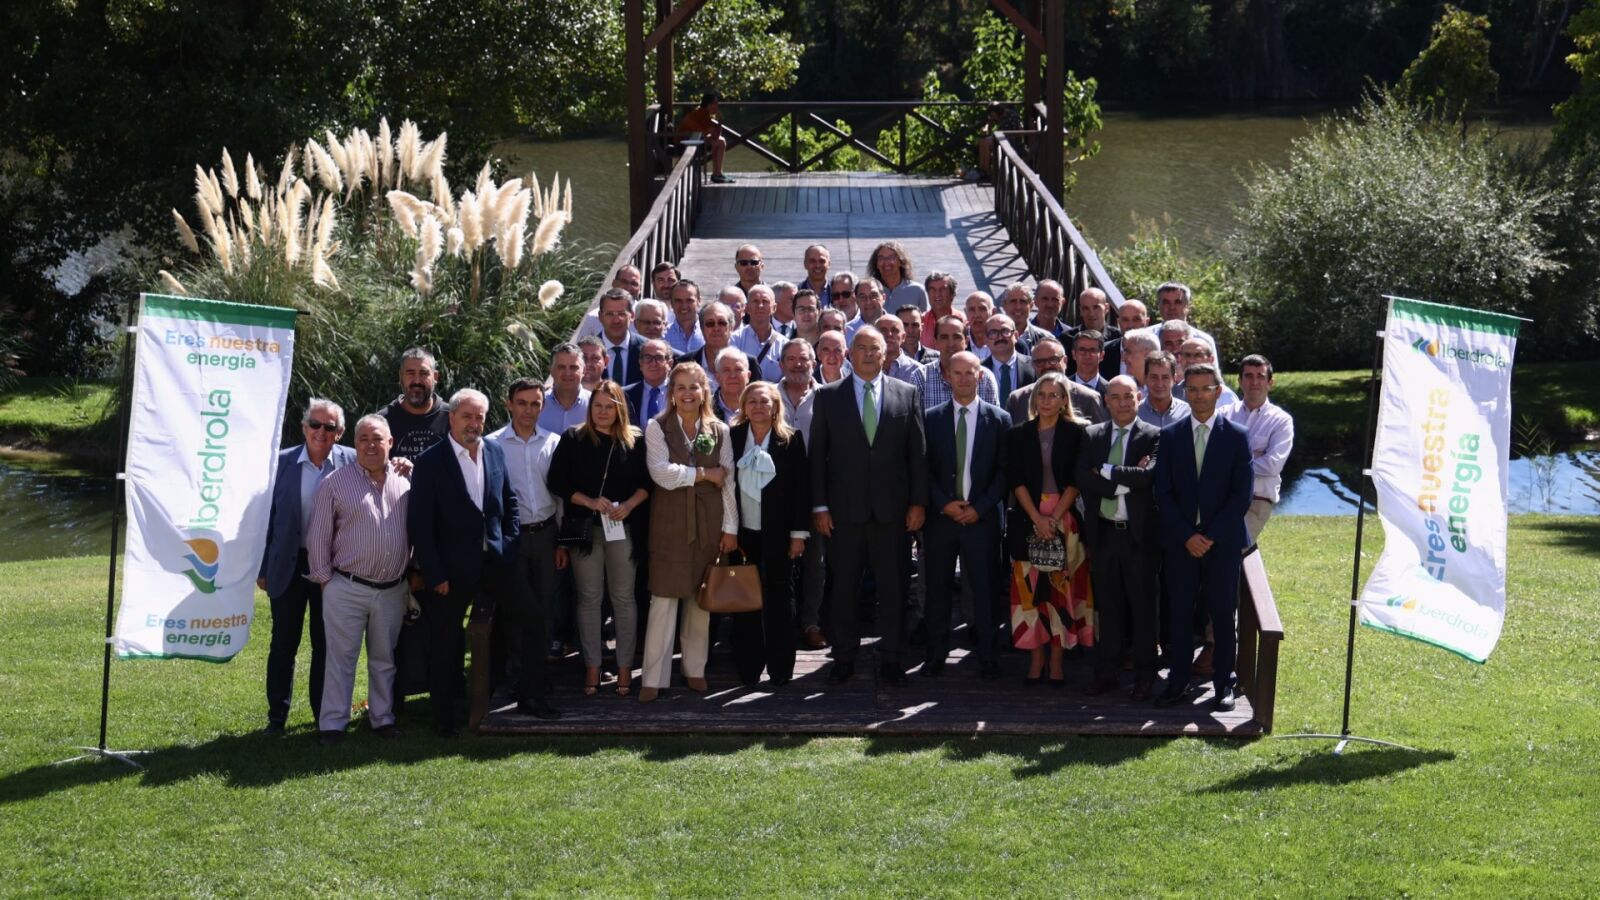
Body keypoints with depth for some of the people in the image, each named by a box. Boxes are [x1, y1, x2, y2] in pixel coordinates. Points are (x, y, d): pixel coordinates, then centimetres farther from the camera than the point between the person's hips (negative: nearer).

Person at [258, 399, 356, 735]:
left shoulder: (352, 462, -3)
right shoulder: (282, 462, -3)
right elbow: (267, 516, 2)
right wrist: (262, 568, 1)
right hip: (289, 565, 0)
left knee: (326, 644, 10)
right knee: (283, 643, 7)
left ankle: (325, 714, 21)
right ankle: (277, 716, 16)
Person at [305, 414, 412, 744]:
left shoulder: (405, 482, 5)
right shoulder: (335, 483, -3)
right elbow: (318, 536, 0)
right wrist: (323, 578, -2)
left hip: (393, 590, 3)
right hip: (347, 589, -3)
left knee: (384, 658, 13)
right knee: (341, 658, -1)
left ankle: (382, 718, 23)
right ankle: (332, 724, 5)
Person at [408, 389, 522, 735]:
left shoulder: (496, 453, 5)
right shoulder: (430, 462, -9)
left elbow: (509, 502, 14)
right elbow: (420, 523, -10)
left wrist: (509, 547, 5)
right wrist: (434, 574, -13)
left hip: (494, 564, 4)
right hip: (452, 570, -4)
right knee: (446, 644, 6)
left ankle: (522, 697, 23)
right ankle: (444, 715, 16)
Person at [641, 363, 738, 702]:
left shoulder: (719, 431, 7)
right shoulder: (657, 428, -1)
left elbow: (728, 482, 6)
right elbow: (661, 473, -13)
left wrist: (730, 527, 2)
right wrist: (704, 474, -8)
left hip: (708, 523, 3)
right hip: (669, 522, -3)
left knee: (701, 598, 9)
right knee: (664, 599, -4)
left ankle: (695, 669, 20)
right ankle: (654, 678, -1)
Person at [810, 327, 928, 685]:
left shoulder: (907, 394, 6)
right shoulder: (828, 396, 5)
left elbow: (917, 452, 5)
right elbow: (817, 454, 3)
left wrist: (918, 502, 0)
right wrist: (819, 505, -3)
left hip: (891, 508, 0)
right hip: (844, 508, 0)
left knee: (891, 588, 4)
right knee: (844, 588, 5)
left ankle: (890, 660, 13)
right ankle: (844, 659, 15)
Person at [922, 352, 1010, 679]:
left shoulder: (999, 419, 4)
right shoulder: (932, 418, 6)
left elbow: (1004, 471, 1)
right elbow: (924, 468, 4)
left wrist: (979, 507, -8)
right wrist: (944, 504, -8)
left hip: (982, 517, -1)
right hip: (940, 515, 1)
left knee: (985, 588, 0)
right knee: (938, 587, 4)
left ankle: (988, 658, 6)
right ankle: (936, 655, 11)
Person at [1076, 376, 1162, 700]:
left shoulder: (1153, 436, -3)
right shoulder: (1092, 435, 8)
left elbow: (1149, 475, -20)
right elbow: (1082, 478, -5)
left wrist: (1106, 471, -14)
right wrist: (1125, 482, -14)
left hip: (1139, 533, -3)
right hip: (1103, 533, 3)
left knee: (1144, 606, 5)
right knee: (1107, 605, 9)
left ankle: (1145, 676, 13)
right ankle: (1107, 672, 17)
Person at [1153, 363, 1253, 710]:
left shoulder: (1237, 437, 1)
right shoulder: (1170, 435, 6)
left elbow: (1242, 495, -3)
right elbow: (1163, 493, 2)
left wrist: (1211, 536, -11)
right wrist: (1187, 535, -8)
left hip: (1223, 541, -1)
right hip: (1180, 541, 1)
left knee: (1223, 614, 2)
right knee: (1179, 612, 3)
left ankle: (1223, 684, 10)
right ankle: (1178, 682, 10)